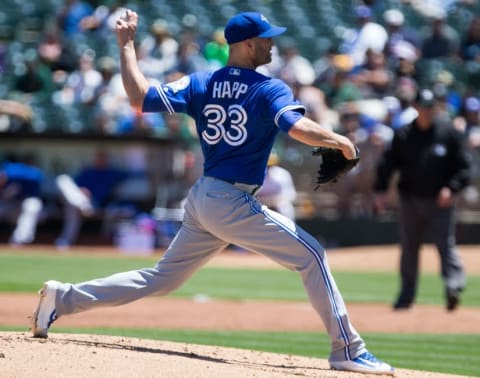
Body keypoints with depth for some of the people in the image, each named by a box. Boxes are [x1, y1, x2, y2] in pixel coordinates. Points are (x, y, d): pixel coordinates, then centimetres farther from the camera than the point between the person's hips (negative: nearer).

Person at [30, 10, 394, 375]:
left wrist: (126, 45, 10)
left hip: (201, 199, 7)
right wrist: (340, 141, -8)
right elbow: (299, 128, -24)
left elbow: (140, 97, 1)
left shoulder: (200, 84, 8)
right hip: (234, 204, -7)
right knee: (311, 254, -2)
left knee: (162, 278, 18)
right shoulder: (271, 90, -9)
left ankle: (64, 298, 15)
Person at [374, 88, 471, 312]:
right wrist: (380, 190, -4)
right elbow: (388, 163, 7)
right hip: (410, 200, 3)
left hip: (440, 201, -3)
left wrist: (451, 188, -15)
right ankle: (406, 295, 18)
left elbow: (463, 167, 0)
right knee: (408, 249, 9)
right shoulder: (403, 135, 4)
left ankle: (454, 287, -27)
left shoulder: (449, 133, -1)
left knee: (445, 244, -15)